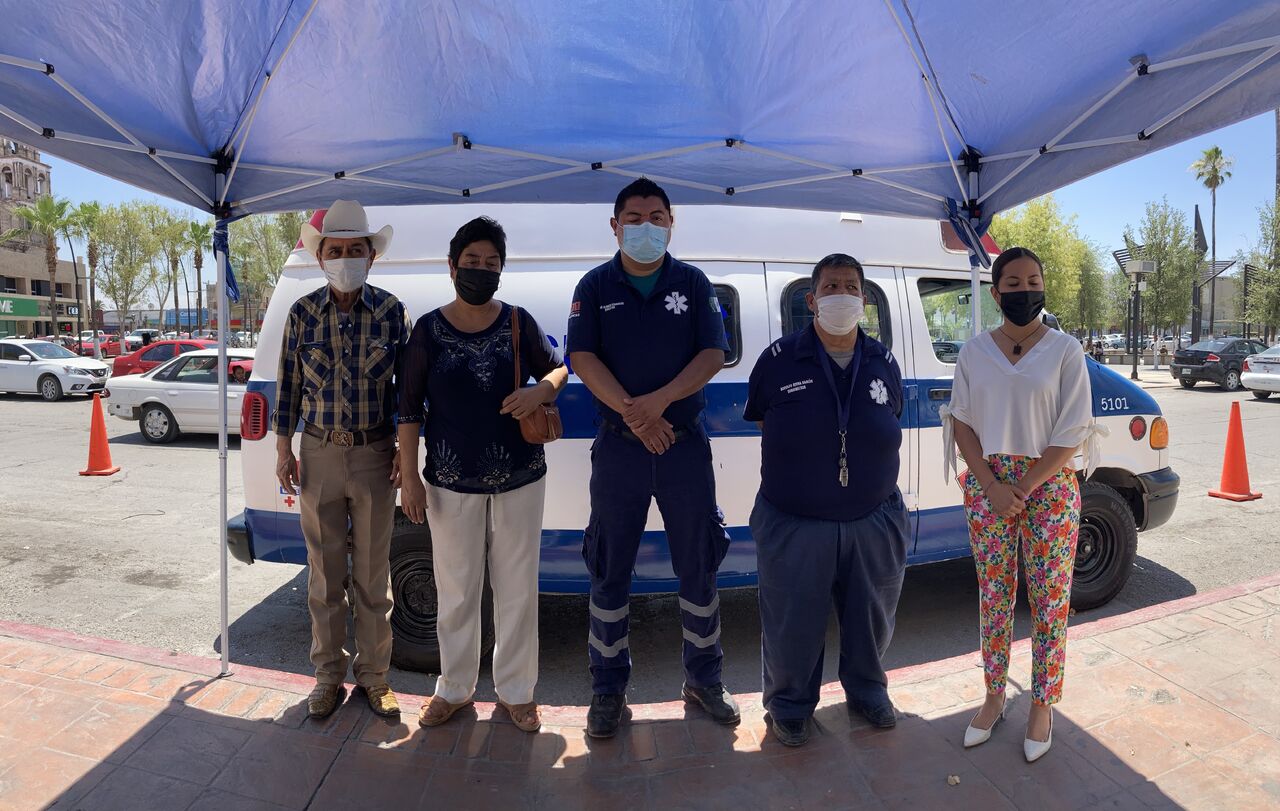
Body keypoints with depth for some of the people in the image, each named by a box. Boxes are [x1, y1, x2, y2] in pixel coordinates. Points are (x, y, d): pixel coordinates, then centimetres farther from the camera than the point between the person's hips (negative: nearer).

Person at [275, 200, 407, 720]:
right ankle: (329, 675, 27)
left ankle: (373, 676, 24)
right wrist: (283, 450, 4)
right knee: (324, 573, 11)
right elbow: (288, 385, 7)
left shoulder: (391, 311, -2)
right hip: (319, 454, 1)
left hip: (375, 456, -1)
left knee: (373, 574, 8)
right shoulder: (303, 312, 2)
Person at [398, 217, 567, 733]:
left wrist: (541, 390, -13)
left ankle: (516, 690, 27)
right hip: (452, 481, -1)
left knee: (517, 588, 10)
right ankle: (454, 689, 31)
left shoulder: (518, 322, 1)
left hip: (520, 477, 1)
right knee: (456, 590, 11)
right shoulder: (429, 329, -2)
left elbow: (558, 368, 11)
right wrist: (408, 477, -4)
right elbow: (409, 406, 0)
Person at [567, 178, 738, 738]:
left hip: (685, 442, 1)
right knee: (609, 572, 6)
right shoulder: (595, 286, 5)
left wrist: (658, 402, -18)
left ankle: (704, 680, 29)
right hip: (618, 446, -1)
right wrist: (633, 414, -18)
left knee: (699, 567, 10)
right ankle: (608, 690, 22)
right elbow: (582, 357, -6)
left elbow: (713, 353, -3)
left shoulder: (693, 283, 6)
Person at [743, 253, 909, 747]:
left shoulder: (884, 363, 3)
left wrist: (871, 478, 10)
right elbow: (764, 425, 1)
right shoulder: (779, 359, -8)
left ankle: (867, 691, 46)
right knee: (793, 623, 8)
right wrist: (794, 478, 3)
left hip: (874, 518, 4)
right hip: (793, 522, -3)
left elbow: (889, 431, 14)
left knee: (871, 616, 19)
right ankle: (789, 705, 33)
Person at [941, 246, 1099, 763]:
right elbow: (962, 422, 1)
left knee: (1050, 599, 6)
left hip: (1049, 485, -1)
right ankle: (994, 697, 27)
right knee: (993, 595, 11)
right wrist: (994, 488, -10)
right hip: (987, 485, 2)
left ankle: (1042, 706, 24)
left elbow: (1071, 432, -7)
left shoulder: (1065, 351, -3)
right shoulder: (974, 352, 3)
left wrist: (1021, 490, -12)